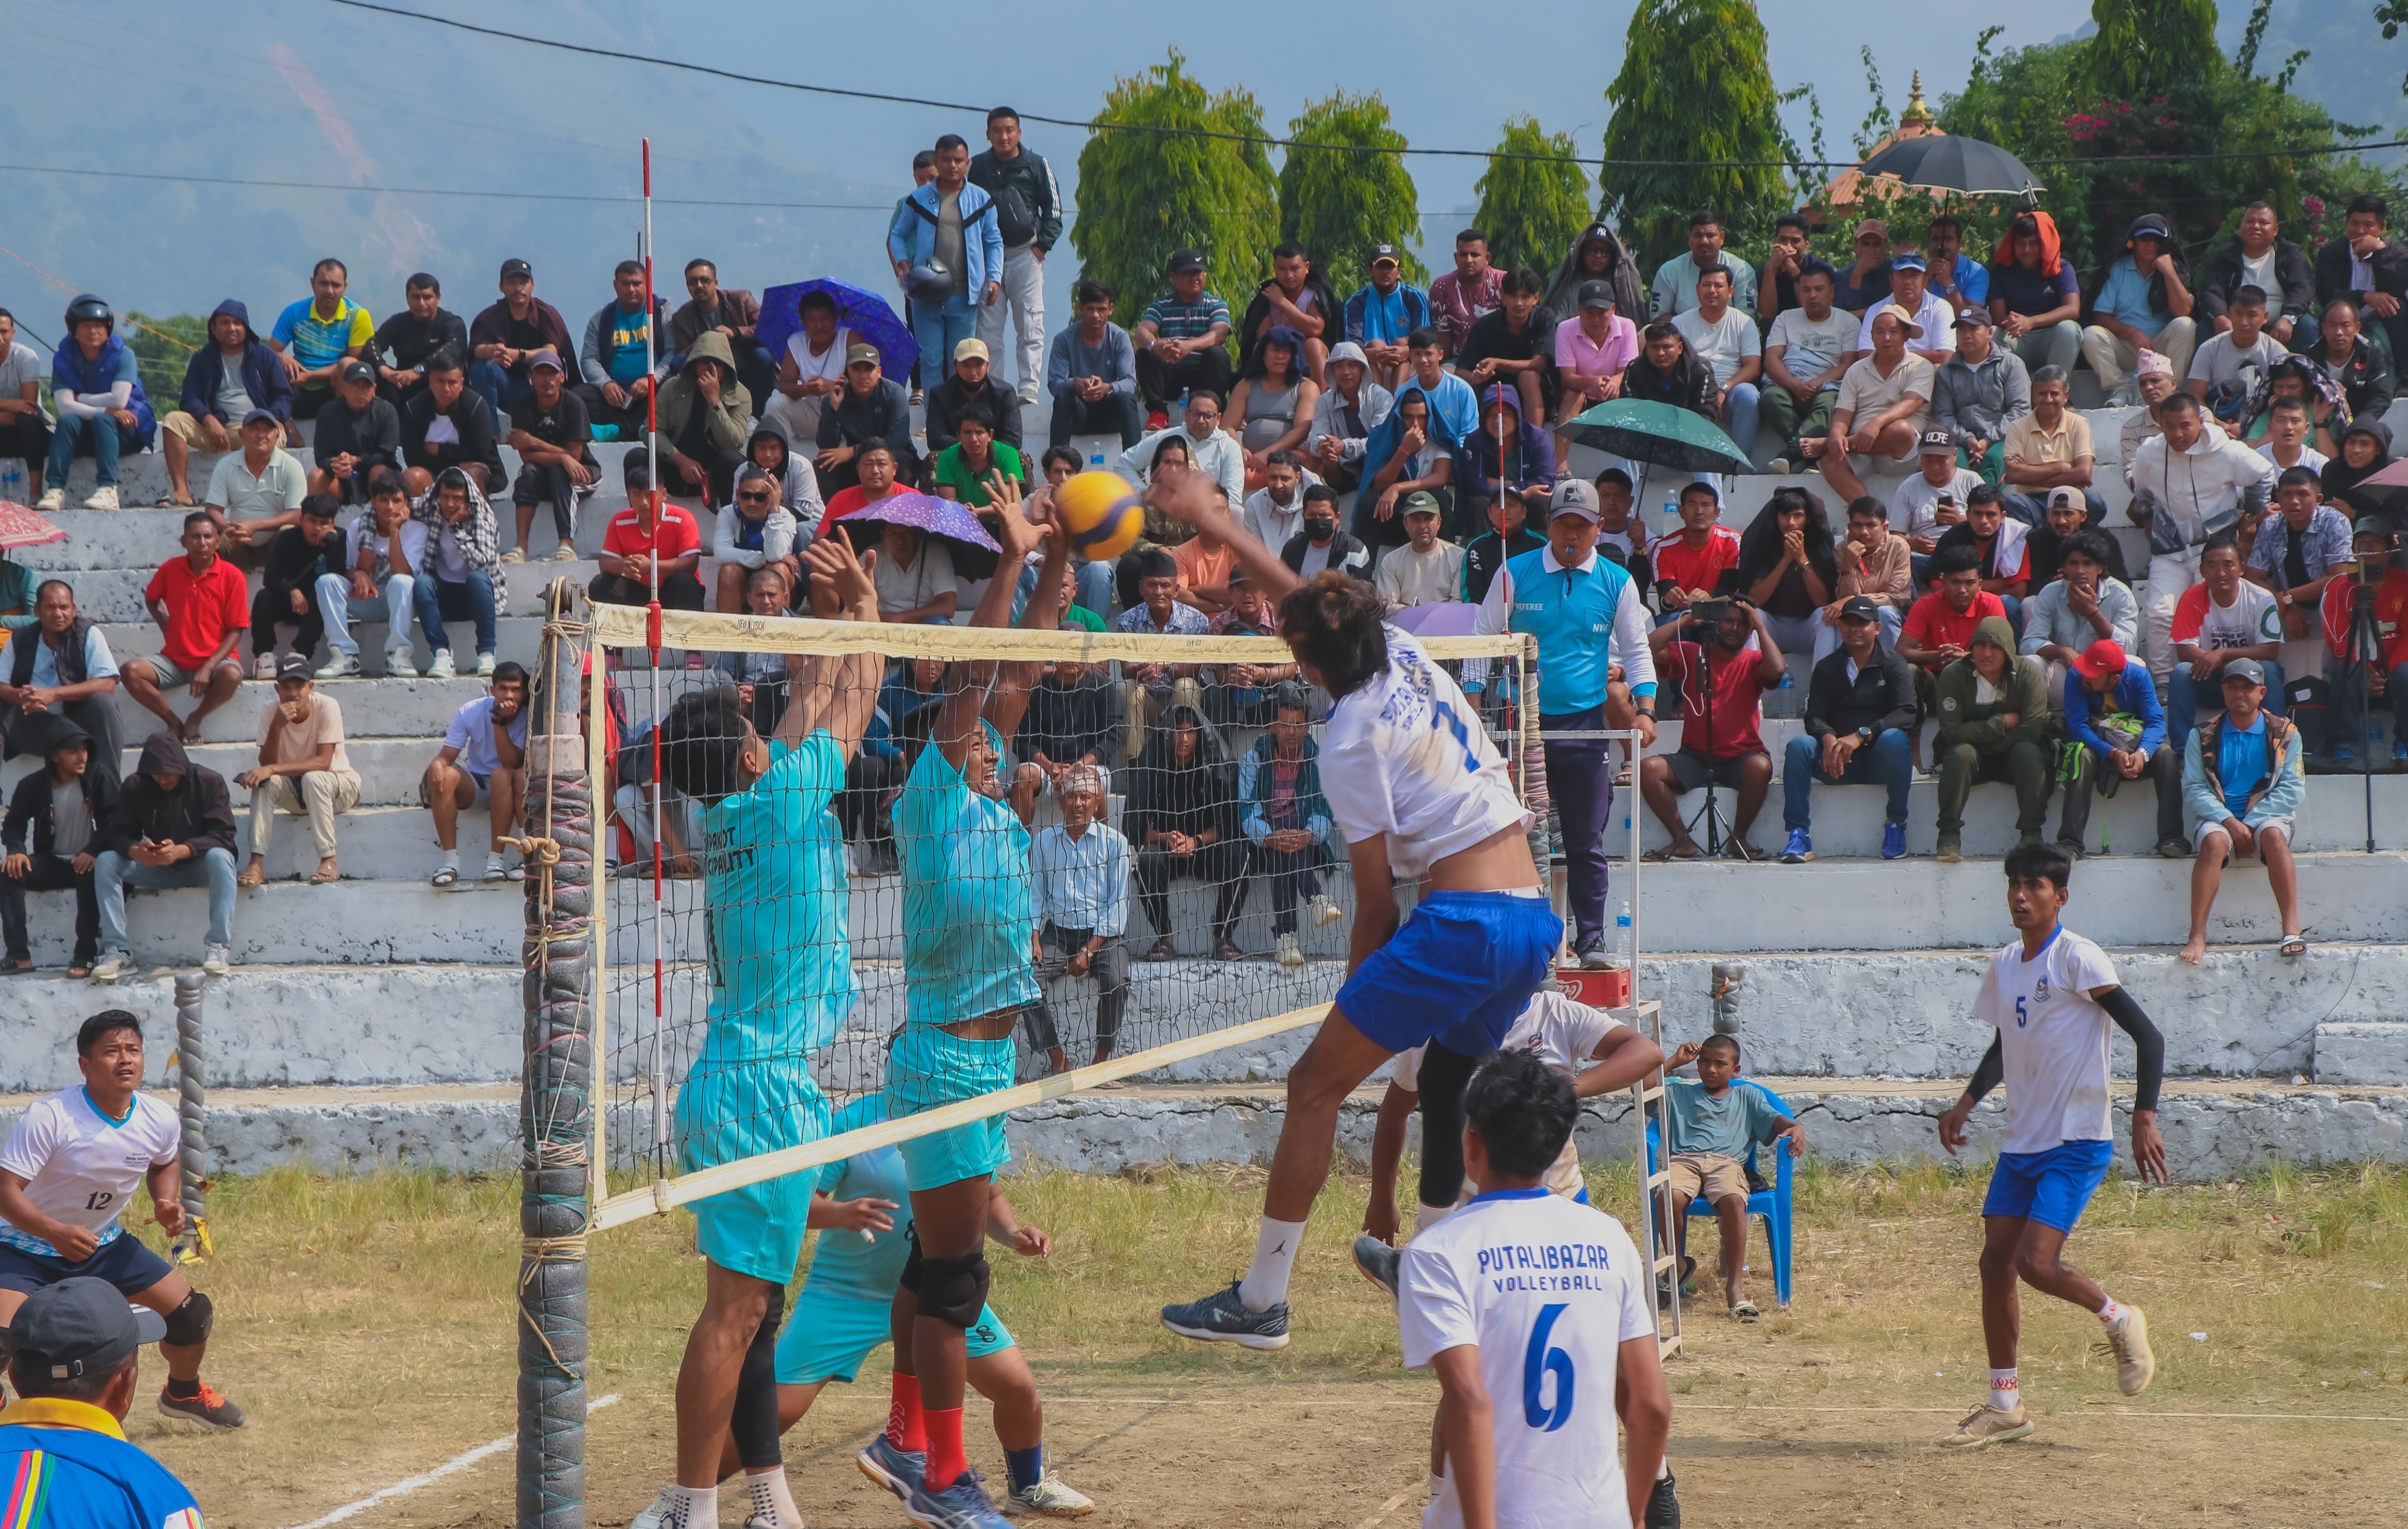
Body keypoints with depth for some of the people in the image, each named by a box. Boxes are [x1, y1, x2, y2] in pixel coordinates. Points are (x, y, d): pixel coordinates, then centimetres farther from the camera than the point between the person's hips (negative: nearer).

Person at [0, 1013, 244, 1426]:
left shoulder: (159, 1120, -10)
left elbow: (166, 1163, 15)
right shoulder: (49, 1117, -29)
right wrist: (56, 1232, -44)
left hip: (105, 1247, 5)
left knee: (193, 1314, 7)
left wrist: (167, 1205, -5)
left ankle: (183, 1392, 37)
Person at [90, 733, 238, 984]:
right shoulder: (135, 787, -4)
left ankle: (219, 947, -39)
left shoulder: (209, 782, -11)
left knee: (220, 858, -36)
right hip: (155, 869, 3)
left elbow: (223, 835, -20)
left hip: (197, 865, -3)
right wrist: (135, 850, -34)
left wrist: (182, 850, -37)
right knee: (105, 862, -20)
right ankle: (115, 950, -26)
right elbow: (116, 834, -9)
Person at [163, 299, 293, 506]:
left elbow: (283, 396, 7)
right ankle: (180, 491, -29)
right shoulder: (203, 359, 17)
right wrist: (209, 420, -15)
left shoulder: (265, 356, 13)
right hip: (216, 428, 2)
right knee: (173, 420, -22)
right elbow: (189, 399, 7)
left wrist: (272, 418, -16)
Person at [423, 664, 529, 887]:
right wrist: (437, 764, -36)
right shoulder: (471, 712, -6)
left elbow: (511, 764, -24)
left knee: (502, 776, -37)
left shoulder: (527, 718, -13)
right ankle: (450, 860, -29)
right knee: (444, 775, -30)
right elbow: (447, 755, -11)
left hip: (506, 789, -2)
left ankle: (495, 859, -33)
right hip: (472, 786, 2)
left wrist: (500, 723, -31)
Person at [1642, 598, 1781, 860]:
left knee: (1760, 767, -35)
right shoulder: (1690, 654, 8)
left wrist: (1760, 626, -9)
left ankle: (1738, 839, -13)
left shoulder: (1753, 662, 5)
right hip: (1694, 757, 2)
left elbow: (1777, 670, -19)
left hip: (1740, 757, -2)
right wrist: (1687, 620, -4)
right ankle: (1683, 841, -14)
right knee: (1648, 768, -24)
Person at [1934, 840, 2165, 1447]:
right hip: (2022, 1142, 8)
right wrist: (1967, 1102, 13)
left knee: (2037, 1263, -18)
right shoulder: (2004, 964, 10)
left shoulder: (2077, 959, -13)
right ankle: (2005, 1406, 13)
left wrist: (2144, 1117, -24)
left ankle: (2120, 1321, 11)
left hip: (2077, 1142, -8)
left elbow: (2148, 1037, -15)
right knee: (1996, 1263, 3)